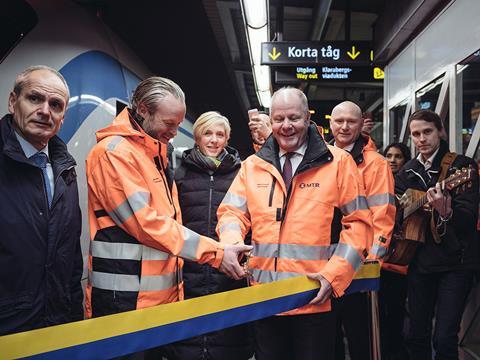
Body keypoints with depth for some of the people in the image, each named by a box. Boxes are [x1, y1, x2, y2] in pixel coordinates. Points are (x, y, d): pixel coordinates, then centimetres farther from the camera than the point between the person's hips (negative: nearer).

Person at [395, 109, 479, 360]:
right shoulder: (407, 172, 8)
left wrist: (446, 212, -37)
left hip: (456, 262, -4)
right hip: (420, 261, 5)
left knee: (444, 339, -5)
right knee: (416, 335, 12)